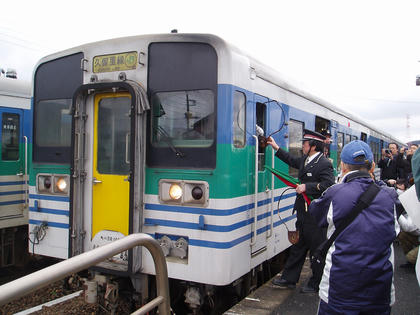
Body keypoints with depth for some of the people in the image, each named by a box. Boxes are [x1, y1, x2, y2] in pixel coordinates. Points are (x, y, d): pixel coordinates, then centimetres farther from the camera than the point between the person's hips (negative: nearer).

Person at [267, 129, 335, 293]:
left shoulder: (324, 164, -16)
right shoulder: (305, 160, 10)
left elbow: (328, 184, -24)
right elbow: (292, 160, 28)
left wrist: (307, 186, -24)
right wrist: (276, 148, 27)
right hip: (303, 212, 9)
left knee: (317, 249, 5)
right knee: (298, 246, 17)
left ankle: (316, 284, 20)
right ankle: (289, 279, 27)